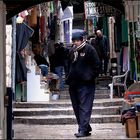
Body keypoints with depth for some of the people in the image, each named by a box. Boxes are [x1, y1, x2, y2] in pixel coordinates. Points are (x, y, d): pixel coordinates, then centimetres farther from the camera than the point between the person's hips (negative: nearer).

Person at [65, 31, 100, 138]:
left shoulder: (89, 49, -5)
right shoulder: (72, 51, 15)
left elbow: (96, 64, -6)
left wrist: (91, 77, -9)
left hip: (85, 84, -7)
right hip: (73, 83, 8)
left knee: (85, 107, -9)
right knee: (76, 107, 11)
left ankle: (83, 130, -9)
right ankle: (86, 128, 21)